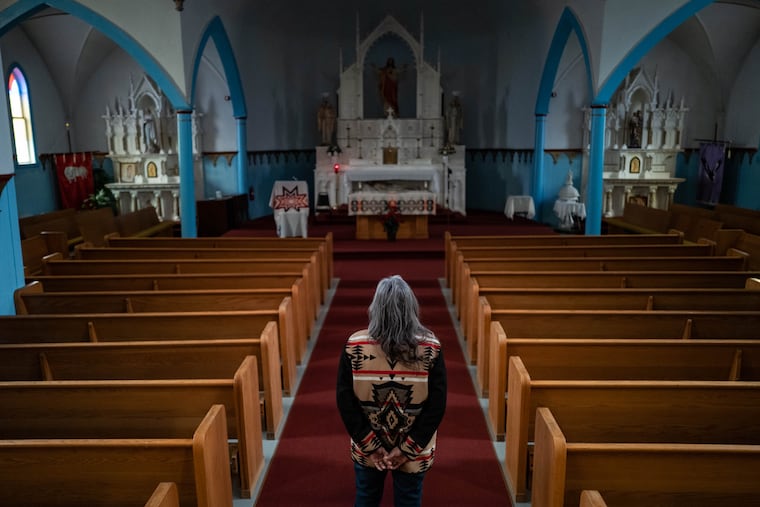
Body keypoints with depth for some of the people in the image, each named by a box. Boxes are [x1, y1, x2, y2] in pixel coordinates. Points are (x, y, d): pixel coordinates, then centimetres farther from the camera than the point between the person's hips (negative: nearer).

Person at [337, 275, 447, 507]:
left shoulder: (354, 346, -14)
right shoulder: (430, 347, -15)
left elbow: (345, 401, -12)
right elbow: (437, 405, -15)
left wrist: (369, 444, -6)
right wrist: (407, 448, -9)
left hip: (366, 448, 1)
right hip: (415, 451, -1)